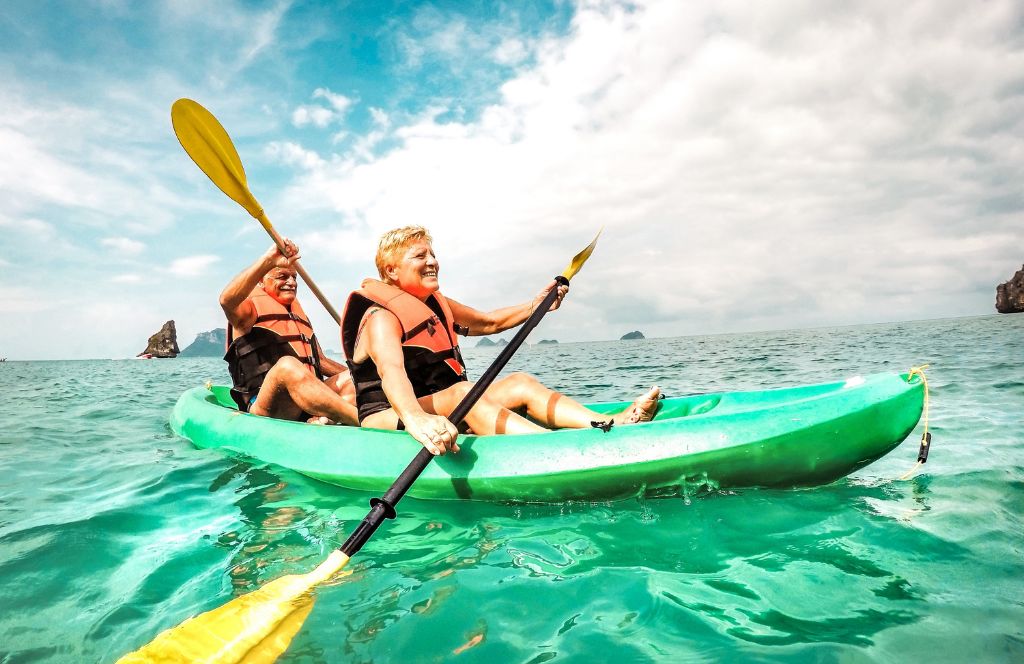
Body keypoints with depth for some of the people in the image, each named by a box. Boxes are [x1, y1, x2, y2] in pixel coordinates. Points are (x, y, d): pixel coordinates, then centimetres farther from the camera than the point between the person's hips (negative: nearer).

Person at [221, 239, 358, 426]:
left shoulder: (301, 316, 29)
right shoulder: (252, 309, 7)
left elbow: (321, 361, 29)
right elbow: (227, 300, -18)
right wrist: (269, 260, -27)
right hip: (263, 408, -7)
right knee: (288, 365, -34)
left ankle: (320, 423, -40)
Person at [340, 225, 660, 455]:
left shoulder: (437, 306, 14)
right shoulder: (381, 317, -15)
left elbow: (490, 322, 25)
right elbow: (391, 371, -36)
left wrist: (536, 305, 9)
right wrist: (415, 419, -56)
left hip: (436, 409, 9)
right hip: (387, 420, -9)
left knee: (520, 384, -9)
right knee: (463, 391, -36)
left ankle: (610, 425, -27)